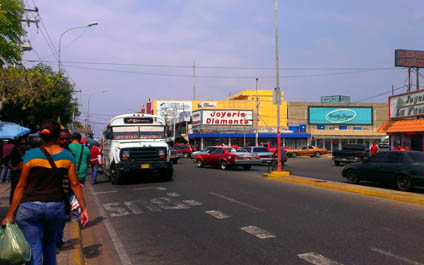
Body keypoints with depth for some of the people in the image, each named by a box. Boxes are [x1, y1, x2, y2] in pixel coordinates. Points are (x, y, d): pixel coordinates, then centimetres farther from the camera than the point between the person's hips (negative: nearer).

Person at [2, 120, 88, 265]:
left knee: (33, 251, 1)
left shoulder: (31, 154, -6)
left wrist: (10, 215, 0)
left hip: (30, 207, -3)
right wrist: (84, 208, 3)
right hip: (56, 207, 3)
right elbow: (74, 184, -2)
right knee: (50, 244, 25)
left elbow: (21, 186, -5)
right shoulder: (67, 156, 1)